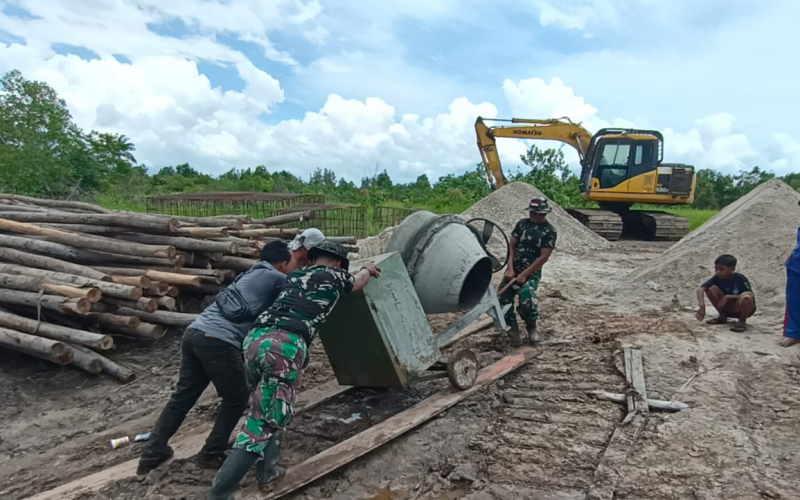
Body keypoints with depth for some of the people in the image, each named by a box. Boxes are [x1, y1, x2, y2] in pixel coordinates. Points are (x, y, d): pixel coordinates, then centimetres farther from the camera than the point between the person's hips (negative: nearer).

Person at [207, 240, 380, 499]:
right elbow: (357, 282, 40)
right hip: (285, 345, -7)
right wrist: (368, 269, 63)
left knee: (265, 409, 26)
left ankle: (267, 472, 30)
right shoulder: (334, 275, 17)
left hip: (254, 339, 7)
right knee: (264, 420, -1)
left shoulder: (294, 275, 31)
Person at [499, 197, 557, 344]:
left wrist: (524, 275, -15)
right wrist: (510, 269, -8)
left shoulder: (550, 232, -8)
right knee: (503, 299, -3)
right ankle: (512, 328, 19)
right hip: (513, 269, 4)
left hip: (532, 272, -4)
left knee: (527, 299, -24)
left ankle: (531, 327, 5)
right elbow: (511, 246, 4)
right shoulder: (522, 224, 4)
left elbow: (543, 257, -12)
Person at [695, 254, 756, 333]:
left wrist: (728, 297, -30)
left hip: (742, 309, -4)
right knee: (712, 288, -19)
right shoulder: (717, 278, -13)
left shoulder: (740, 278, -21)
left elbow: (751, 296, -23)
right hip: (728, 308, 4)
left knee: (746, 297, -37)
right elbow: (700, 289, -25)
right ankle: (722, 317, -1)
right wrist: (702, 305, -41)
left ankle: (742, 322, -9)